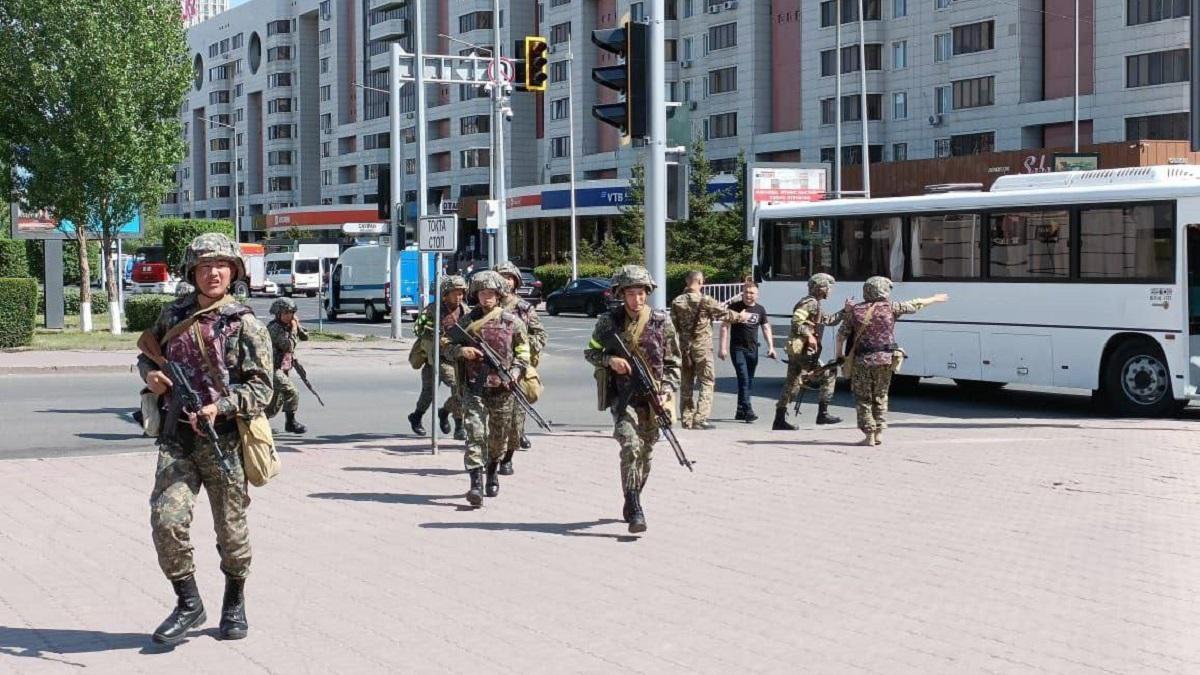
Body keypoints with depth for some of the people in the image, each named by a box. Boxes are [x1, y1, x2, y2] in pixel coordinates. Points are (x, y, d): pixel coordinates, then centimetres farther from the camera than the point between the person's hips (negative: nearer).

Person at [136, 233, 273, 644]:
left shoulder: (246, 325, -3)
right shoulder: (173, 316, 9)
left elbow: (260, 388, -8)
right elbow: (146, 353, 26)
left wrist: (221, 407, -24)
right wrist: (150, 374, 2)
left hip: (224, 438, -3)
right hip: (176, 439, 3)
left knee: (231, 529, 8)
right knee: (166, 519, -13)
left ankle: (234, 604, 30)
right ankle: (188, 603, 3)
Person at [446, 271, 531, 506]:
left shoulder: (512, 321, 2)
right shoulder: (467, 321, 4)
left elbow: (523, 351, 8)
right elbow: (450, 347, 11)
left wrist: (515, 372, -9)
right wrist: (461, 350, -11)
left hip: (502, 388, 1)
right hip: (474, 387, -1)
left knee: (499, 436, 14)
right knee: (475, 433, -12)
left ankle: (493, 472, 38)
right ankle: (476, 483, -16)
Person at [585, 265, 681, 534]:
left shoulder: (662, 322, 2)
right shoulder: (609, 321, 0)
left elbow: (673, 363, 6)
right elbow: (590, 352, 10)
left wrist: (667, 391, -7)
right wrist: (610, 360, -9)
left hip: (652, 398, 2)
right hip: (623, 396, -2)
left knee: (645, 453, 11)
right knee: (631, 446, -21)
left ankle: (632, 503, 33)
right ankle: (635, 511, -22)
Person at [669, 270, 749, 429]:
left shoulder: (677, 302, 2)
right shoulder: (705, 301, -12)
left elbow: (674, 325, 5)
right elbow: (724, 313, -1)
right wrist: (740, 317, 16)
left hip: (684, 346, 5)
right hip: (702, 346, -5)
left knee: (687, 383, 12)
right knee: (707, 382, 1)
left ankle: (687, 419, 14)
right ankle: (700, 419, -9)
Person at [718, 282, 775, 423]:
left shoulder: (760, 310, 9)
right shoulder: (734, 307, -4)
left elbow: (766, 328, 16)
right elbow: (725, 327, -3)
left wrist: (770, 346, 7)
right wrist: (723, 347, -9)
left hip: (753, 350, 5)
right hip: (738, 348, -5)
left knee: (749, 381, 8)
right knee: (743, 378, -16)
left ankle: (741, 411, 17)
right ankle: (748, 411, -21)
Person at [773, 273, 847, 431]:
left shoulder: (815, 305, 22)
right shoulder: (810, 303, -11)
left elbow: (829, 320, 26)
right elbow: (796, 321, -21)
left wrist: (844, 311, 18)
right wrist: (809, 335, -26)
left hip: (795, 350, 10)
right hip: (804, 350, -10)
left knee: (792, 384, 10)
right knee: (828, 375, -3)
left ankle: (779, 420, 11)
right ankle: (822, 414, -2)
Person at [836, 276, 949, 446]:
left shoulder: (855, 310, -1)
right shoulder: (890, 307, -2)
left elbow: (841, 334, 0)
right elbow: (915, 305, 11)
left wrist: (839, 354, 13)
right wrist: (935, 299, 25)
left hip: (863, 361, -1)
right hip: (885, 359, 1)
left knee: (863, 399, 8)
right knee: (880, 397, 17)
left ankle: (869, 435, 4)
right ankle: (879, 432, 15)